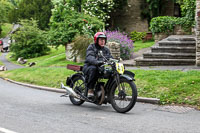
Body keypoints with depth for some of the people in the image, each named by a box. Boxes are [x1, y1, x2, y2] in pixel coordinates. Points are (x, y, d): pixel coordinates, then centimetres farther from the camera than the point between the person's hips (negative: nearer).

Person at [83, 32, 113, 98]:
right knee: (93, 69, -40)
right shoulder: (91, 47, -2)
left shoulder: (106, 50, 18)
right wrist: (97, 62, -41)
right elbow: (89, 58, -21)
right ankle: (90, 89, -31)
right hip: (88, 67, -5)